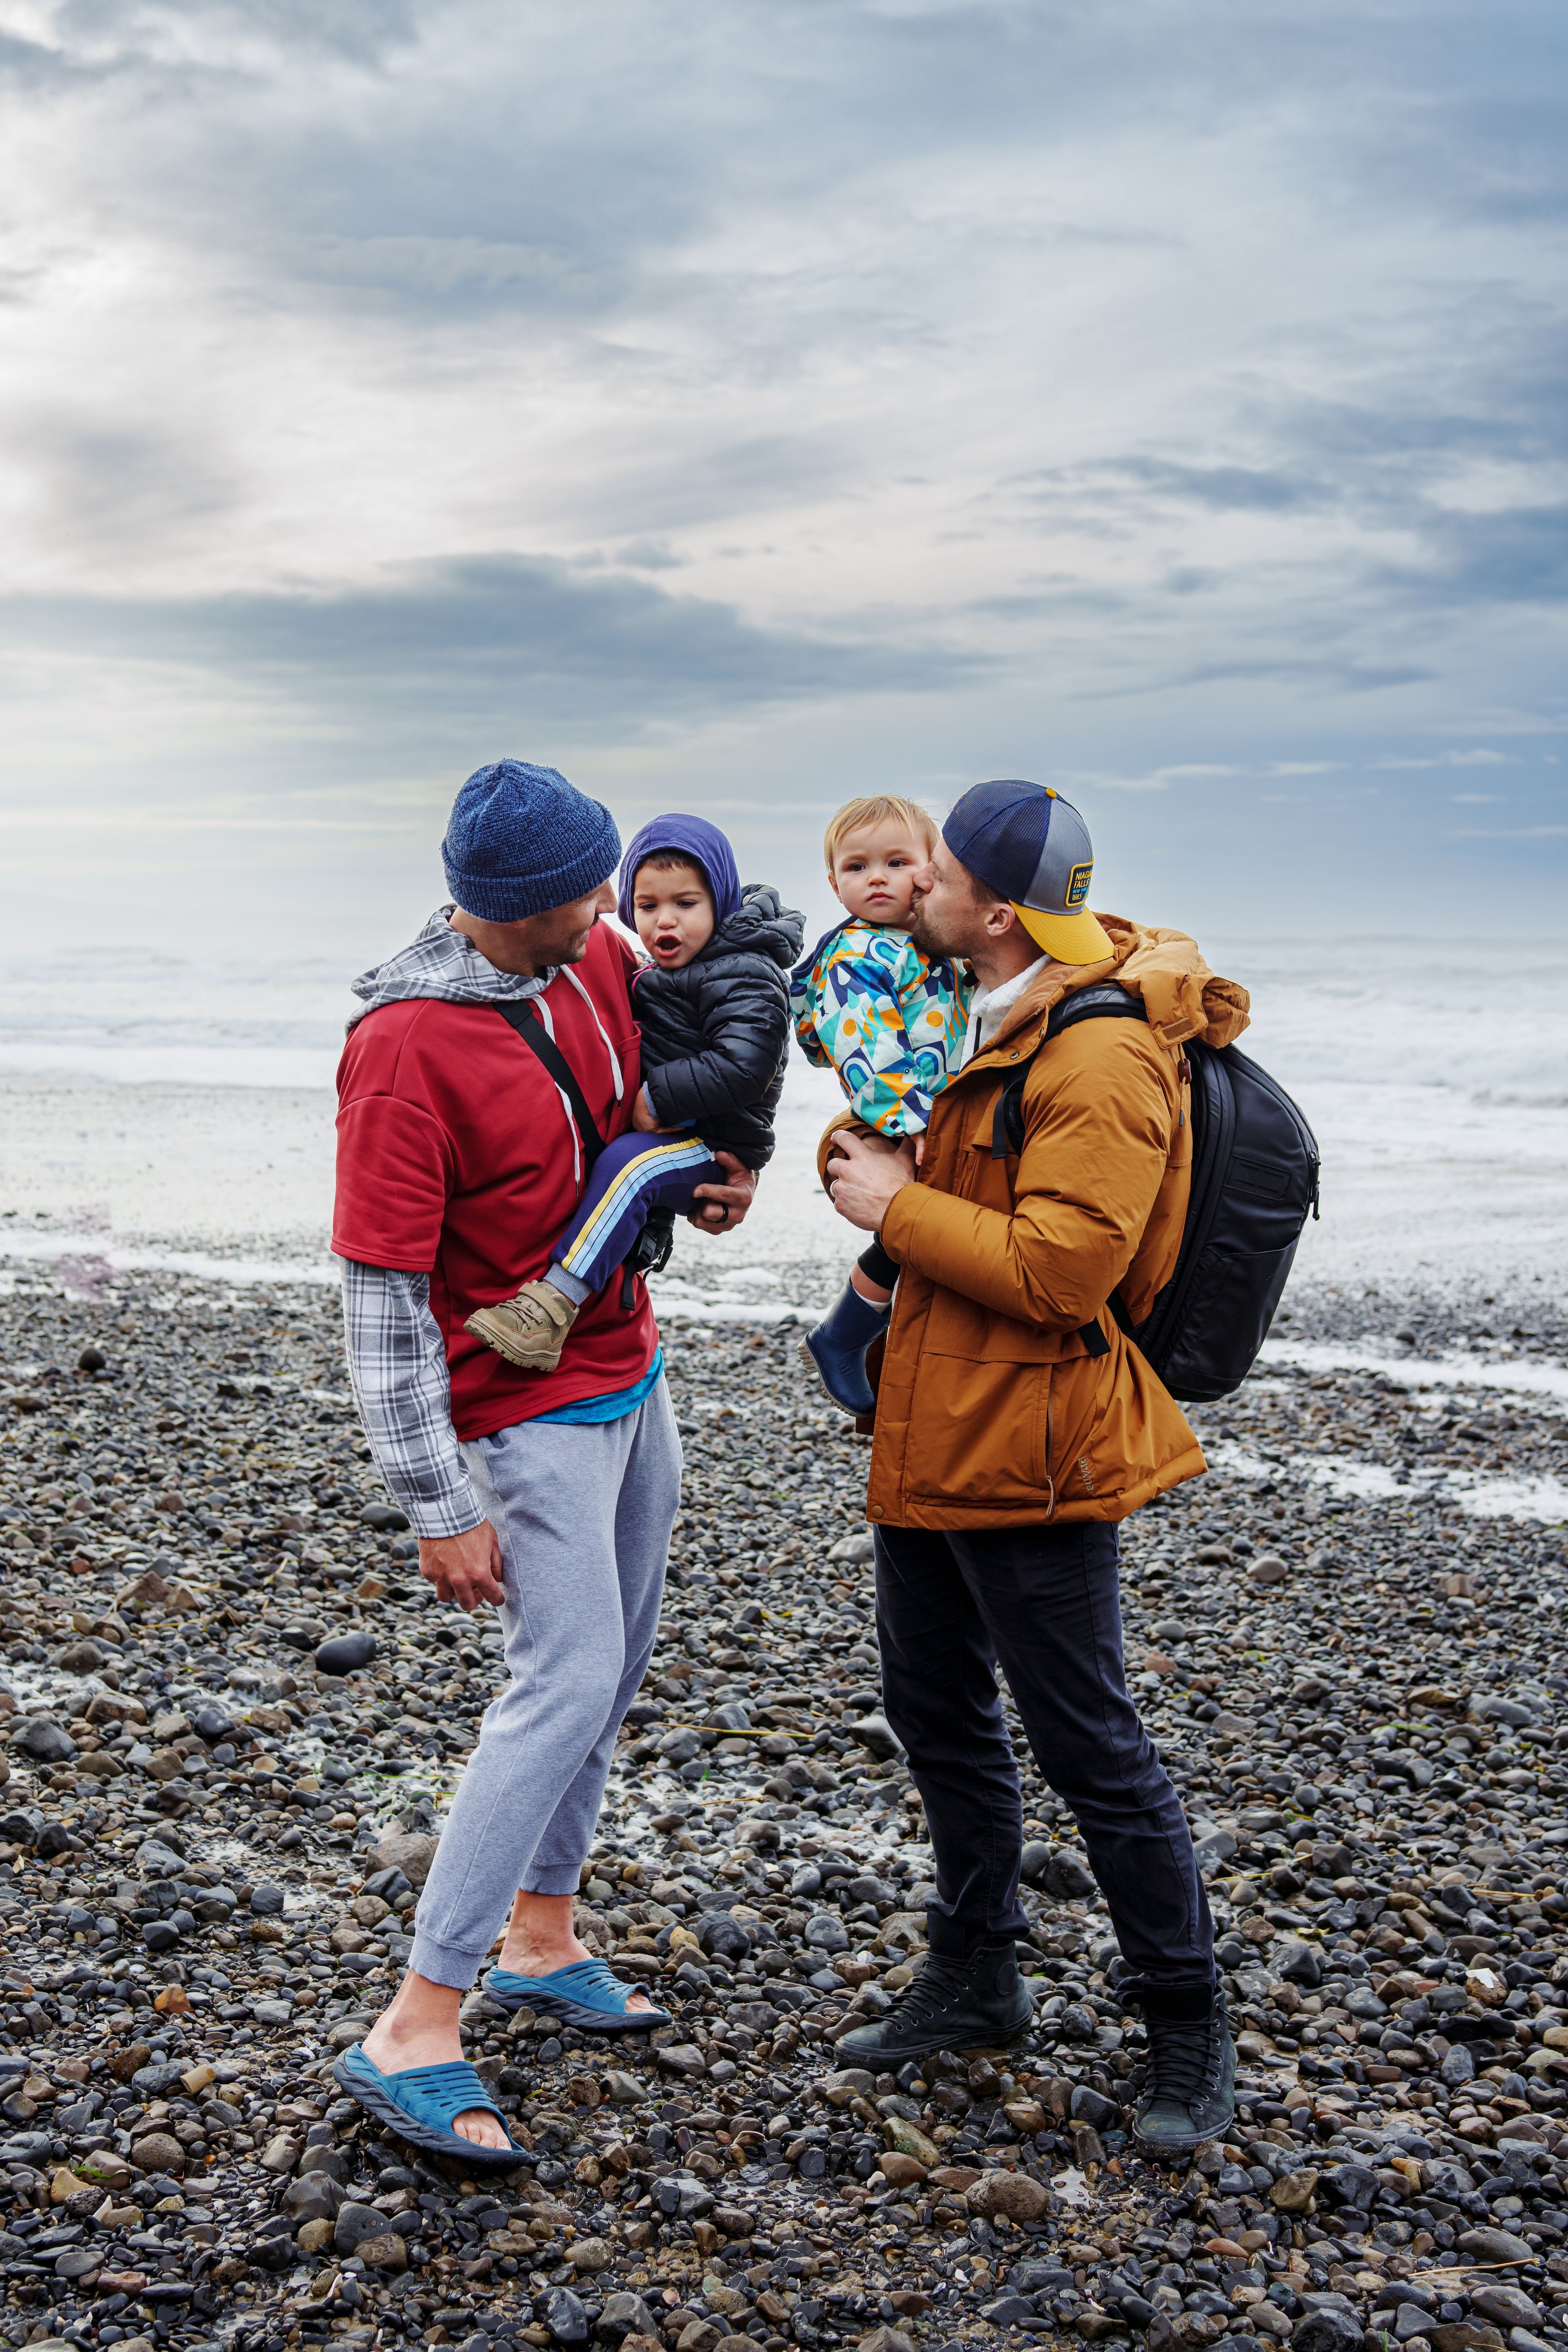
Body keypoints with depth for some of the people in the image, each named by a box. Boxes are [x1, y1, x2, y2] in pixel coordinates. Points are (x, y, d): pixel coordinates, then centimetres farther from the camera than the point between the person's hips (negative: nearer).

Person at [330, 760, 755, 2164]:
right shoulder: (405, 1047, -24)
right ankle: (414, 2035, -6)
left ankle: (541, 1940, 31)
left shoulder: (599, 958, -1)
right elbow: (381, 1298, -22)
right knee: (568, 1685, -13)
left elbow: (662, 1088, 22)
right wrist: (438, 1506, -21)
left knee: (613, 1668, 15)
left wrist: (709, 1176, 2)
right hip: (530, 1409, -8)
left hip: (632, 1373, 8)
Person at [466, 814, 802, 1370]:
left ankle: (552, 1305, -43)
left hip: (716, 1149, -10)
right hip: (667, 1132, 10)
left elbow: (742, 1065, -28)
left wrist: (656, 1101, -25)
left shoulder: (746, 977, -14)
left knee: (629, 1162, -34)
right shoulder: (662, 973, 14)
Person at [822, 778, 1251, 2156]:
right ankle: (975, 1978, 37)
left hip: (1024, 1460, -10)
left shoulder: (1101, 1060, -21)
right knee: (937, 1711, 19)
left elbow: (1060, 1269, -28)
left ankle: (1190, 2029, 18)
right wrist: (862, 1159, -3)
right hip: (928, 1434, 10)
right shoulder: (979, 1020, 9)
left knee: (1087, 1747, 0)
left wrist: (900, 1208, -18)